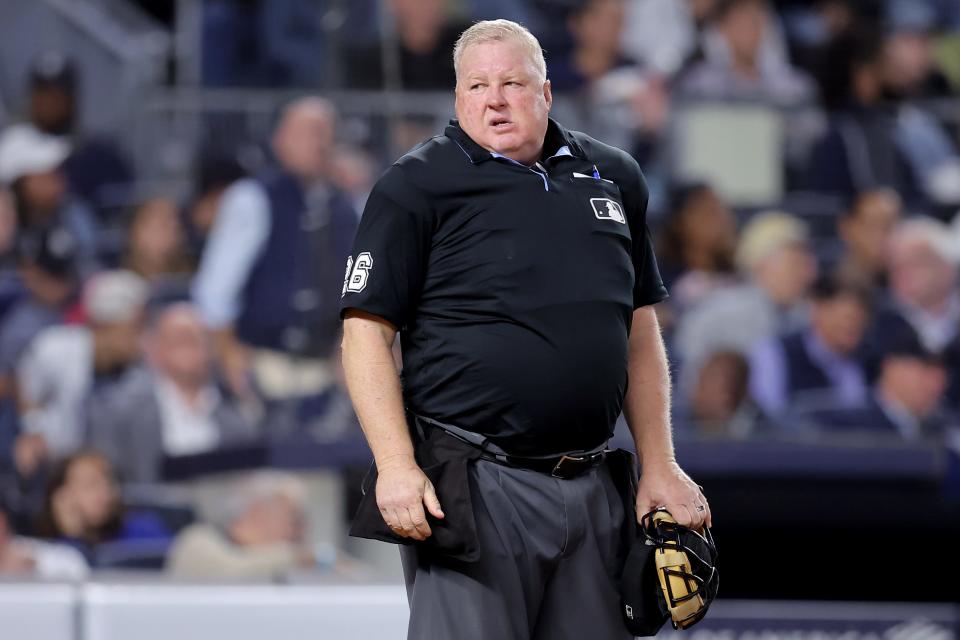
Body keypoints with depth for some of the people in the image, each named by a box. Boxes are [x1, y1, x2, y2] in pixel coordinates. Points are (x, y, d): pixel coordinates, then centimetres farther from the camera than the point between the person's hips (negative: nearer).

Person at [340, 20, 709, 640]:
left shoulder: (614, 178, 14)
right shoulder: (415, 187, 0)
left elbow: (641, 333, 21)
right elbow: (366, 335, -4)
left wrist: (660, 467, 14)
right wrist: (397, 467, -15)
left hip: (592, 492, 5)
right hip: (470, 489, -5)